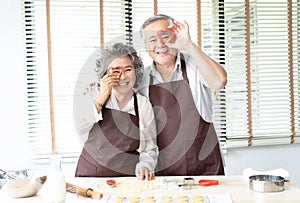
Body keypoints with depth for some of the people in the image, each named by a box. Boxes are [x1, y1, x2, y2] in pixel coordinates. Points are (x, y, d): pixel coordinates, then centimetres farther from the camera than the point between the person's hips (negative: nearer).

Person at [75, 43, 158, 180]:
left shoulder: (144, 105, 2)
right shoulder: (95, 96, 3)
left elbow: (149, 149, 8)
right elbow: (78, 129, -12)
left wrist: (144, 166, -11)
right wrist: (101, 99, -15)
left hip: (125, 176, 2)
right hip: (89, 174, -1)